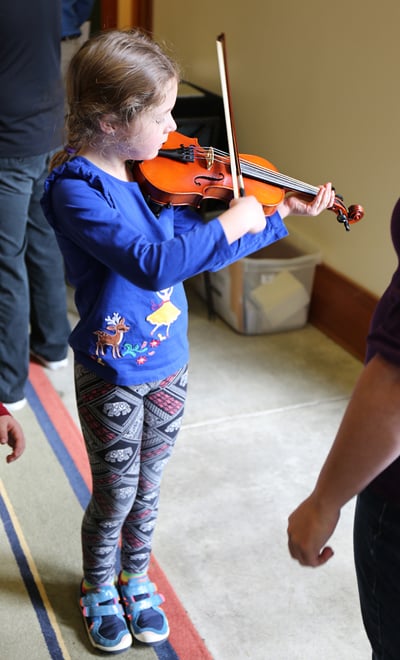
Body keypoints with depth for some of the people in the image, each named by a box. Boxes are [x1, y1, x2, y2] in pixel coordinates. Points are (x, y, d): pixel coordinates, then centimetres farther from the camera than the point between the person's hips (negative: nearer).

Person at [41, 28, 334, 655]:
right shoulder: (75, 187, -23)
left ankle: (136, 578, 44)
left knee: (147, 487, 20)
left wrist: (279, 215, 3)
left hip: (168, 364, 5)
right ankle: (99, 587, 39)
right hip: (112, 374, -5)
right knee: (115, 496, 11)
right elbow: (151, 263, -35)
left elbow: (203, 246, 7)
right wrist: (230, 223, -27)